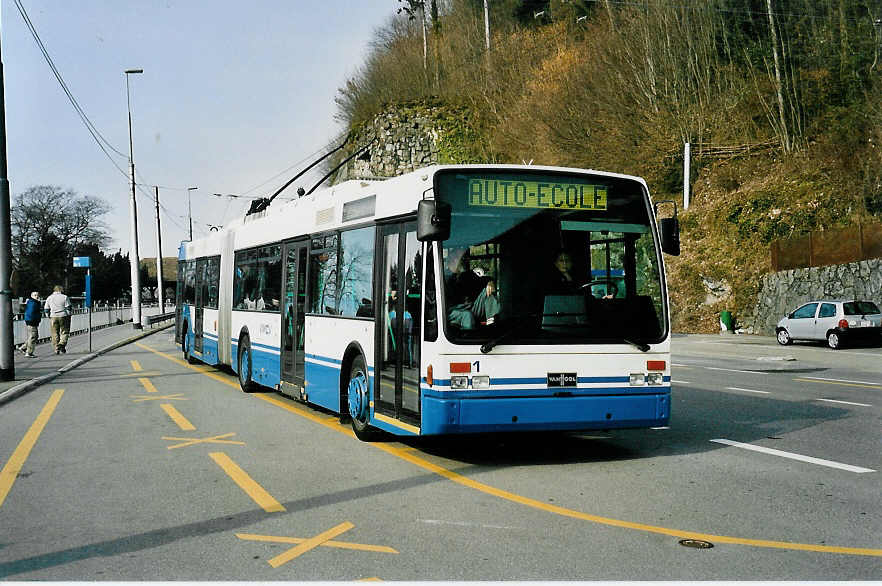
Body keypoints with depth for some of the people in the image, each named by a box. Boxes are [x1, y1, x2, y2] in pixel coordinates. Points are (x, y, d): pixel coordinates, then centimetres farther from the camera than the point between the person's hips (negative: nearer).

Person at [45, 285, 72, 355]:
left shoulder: (49, 298, 9)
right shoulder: (65, 297, -2)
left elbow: (47, 309, 10)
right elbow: (68, 308, -5)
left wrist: (49, 317, 20)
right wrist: (69, 317, 3)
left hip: (53, 317, 3)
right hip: (63, 316, -3)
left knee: (55, 333, 8)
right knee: (64, 332, 5)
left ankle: (56, 349, 6)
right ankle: (62, 344, -17)